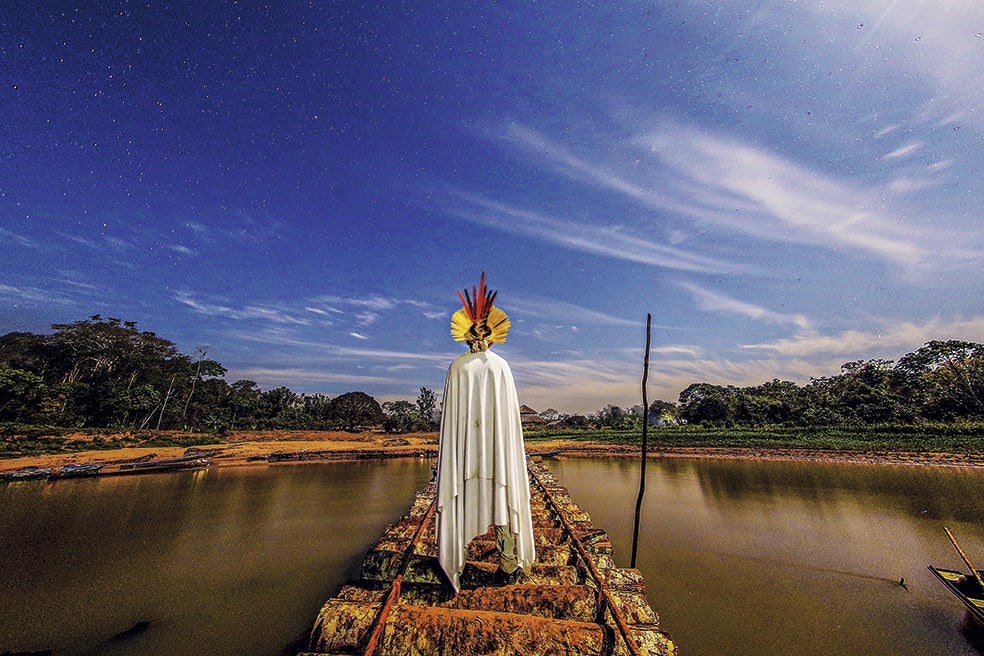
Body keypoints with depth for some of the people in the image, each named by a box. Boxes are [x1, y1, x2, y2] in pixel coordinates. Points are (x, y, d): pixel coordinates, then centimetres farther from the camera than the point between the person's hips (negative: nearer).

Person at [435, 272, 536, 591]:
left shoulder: (457, 366, -5)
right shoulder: (501, 366, -3)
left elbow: (451, 412, -4)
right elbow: (511, 411, 0)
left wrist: (451, 448, 6)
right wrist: (508, 449, 10)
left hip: (465, 445, 0)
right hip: (498, 445, 1)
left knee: (461, 500, 13)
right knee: (502, 500, 12)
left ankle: (456, 563, 28)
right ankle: (509, 567, 22)